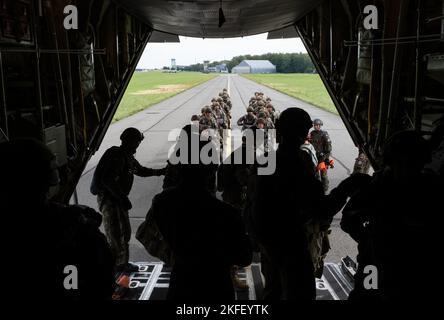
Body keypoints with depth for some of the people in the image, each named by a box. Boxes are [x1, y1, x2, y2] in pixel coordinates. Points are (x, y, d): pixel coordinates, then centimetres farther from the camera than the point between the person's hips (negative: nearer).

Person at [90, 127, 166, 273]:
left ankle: (122, 263, 31)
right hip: (108, 199, -10)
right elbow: (108, 180, -28)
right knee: (115, 234, -9)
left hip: (118, 199, 10)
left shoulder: (127, 157, 12)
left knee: (125, 232, 18)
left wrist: (160, 171, 19)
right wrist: (123, 198, -27)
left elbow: (141, 170, 26)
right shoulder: (117, 156, -20)